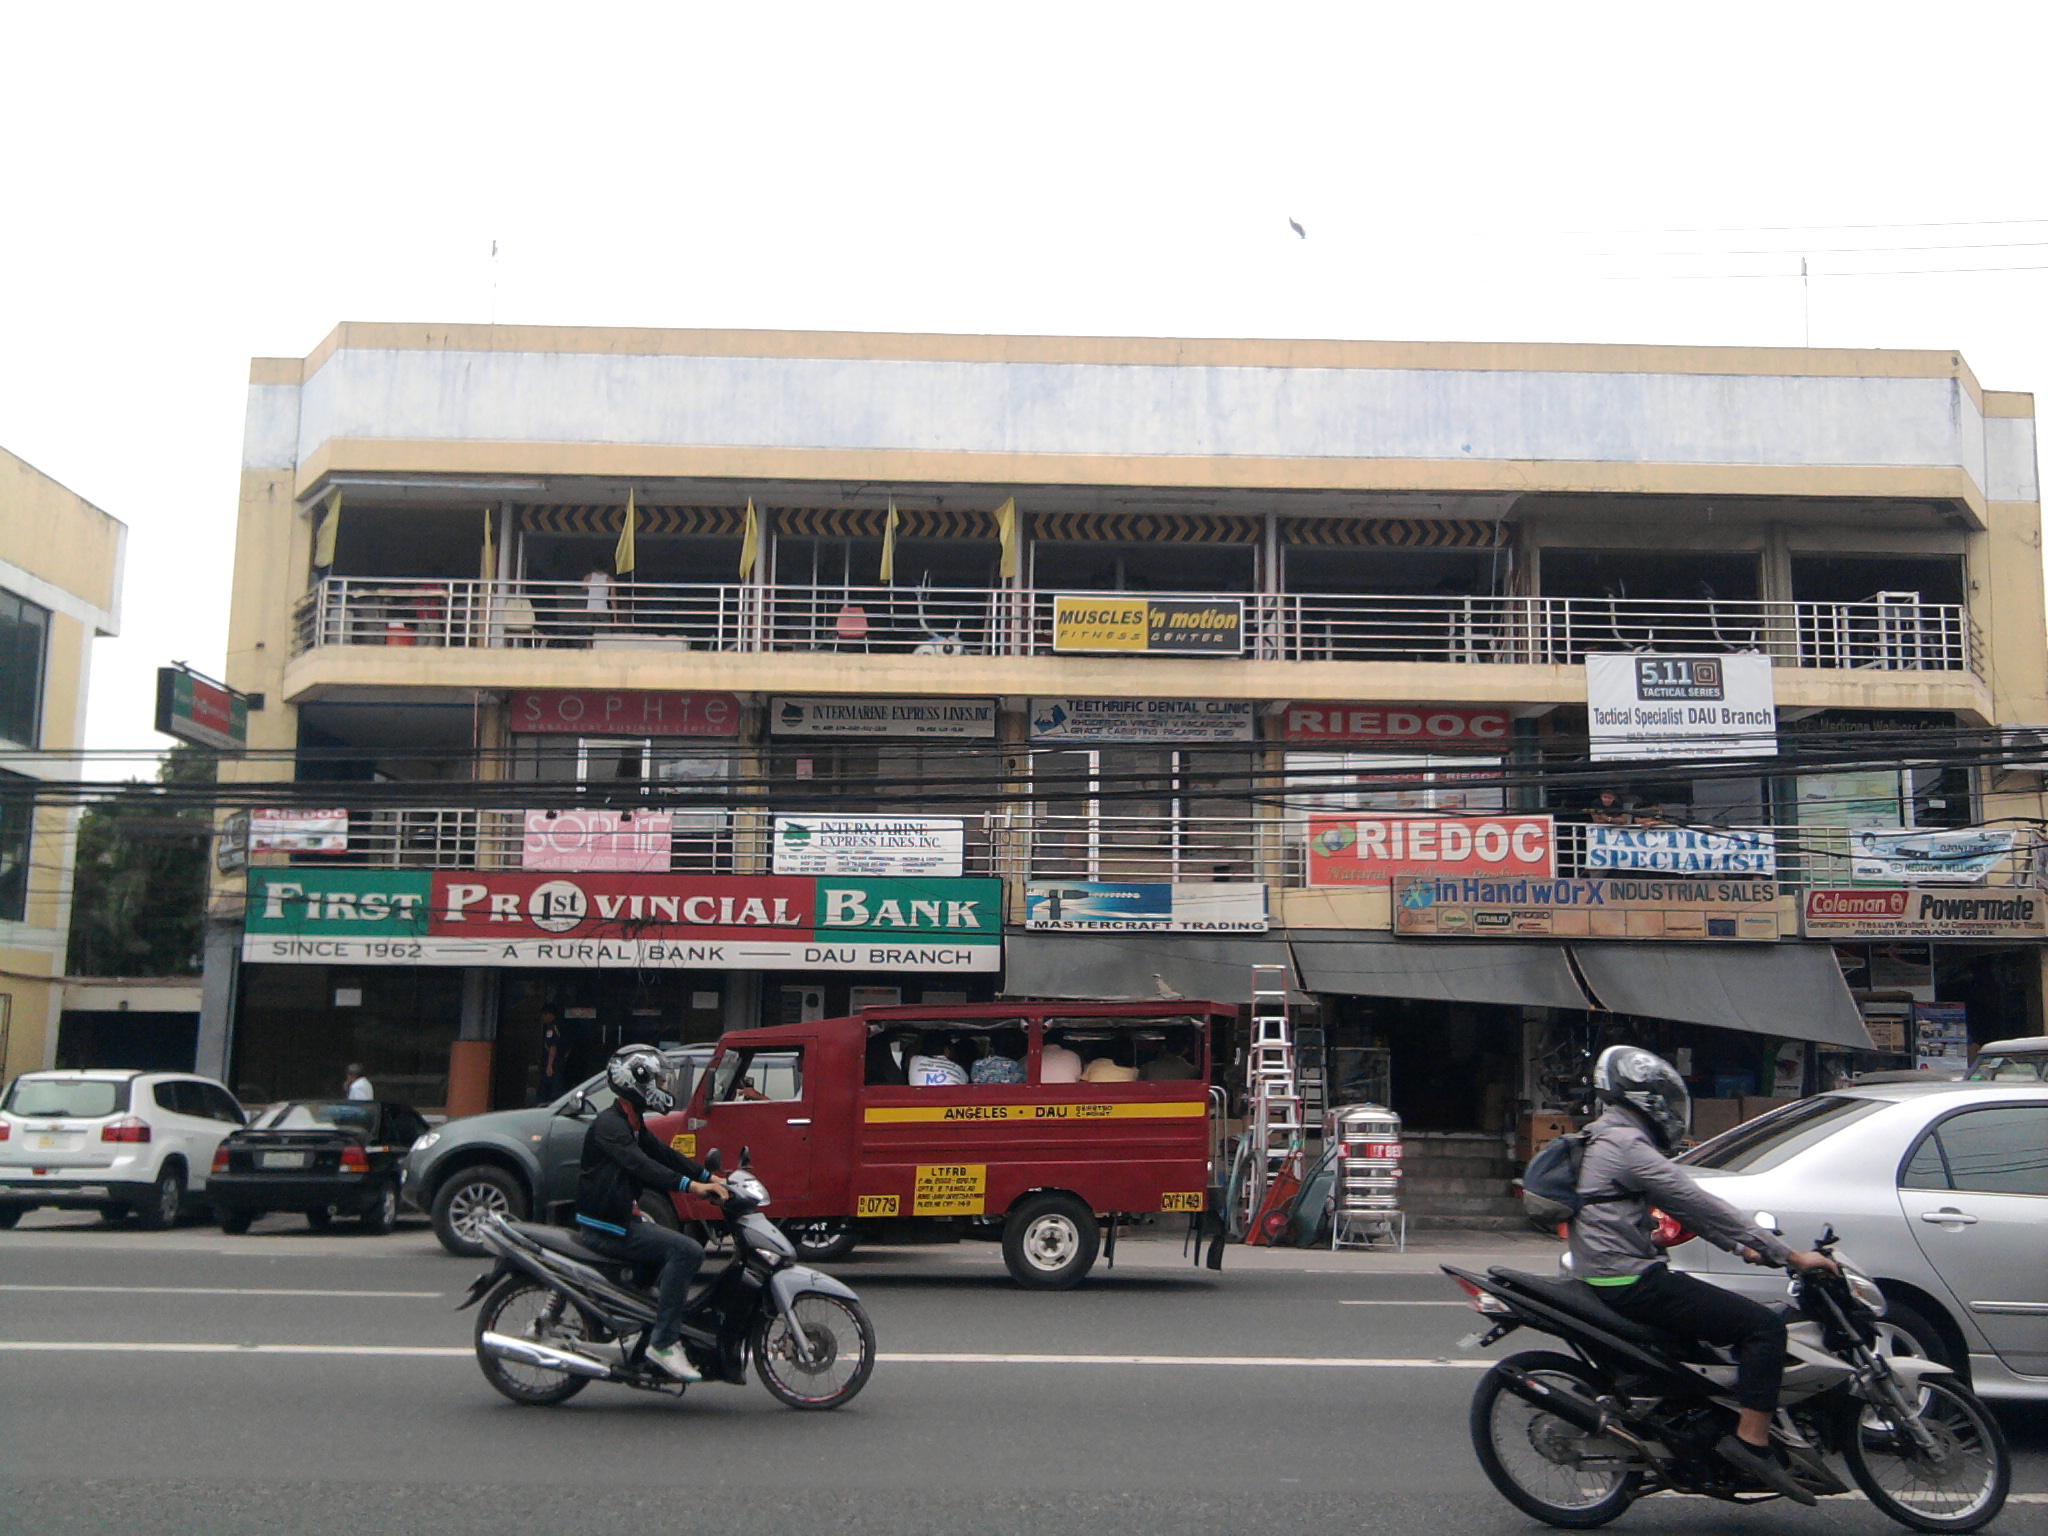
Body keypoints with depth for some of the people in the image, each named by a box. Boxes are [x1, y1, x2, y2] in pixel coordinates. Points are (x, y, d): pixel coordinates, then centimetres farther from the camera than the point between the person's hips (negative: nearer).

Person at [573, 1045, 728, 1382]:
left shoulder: (633, 1123, 17)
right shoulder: (609, 1124, -16)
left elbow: (663, 1154, 18)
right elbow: (640, 1164, -29)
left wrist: (710, 1178, 7)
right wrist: (691, 1185, -38)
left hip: (624, 1218, 11)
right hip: (605, 1225, -11)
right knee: (687, 1250, -23)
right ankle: (663, 1342, -21)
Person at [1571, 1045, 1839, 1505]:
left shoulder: (1609, 1140, 19)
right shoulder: (1626, 1144, -15)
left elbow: (1683, 1207, 23)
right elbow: (1698, 1204, -17)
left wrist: (1741, 1246, 17)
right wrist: (1788, 1254, -14)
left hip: (1610, 1280, 11)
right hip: (1631, 1282, -11)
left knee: (1739, 1315, 23)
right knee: (1764, 1326, -12)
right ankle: (1752, 1440, -13)